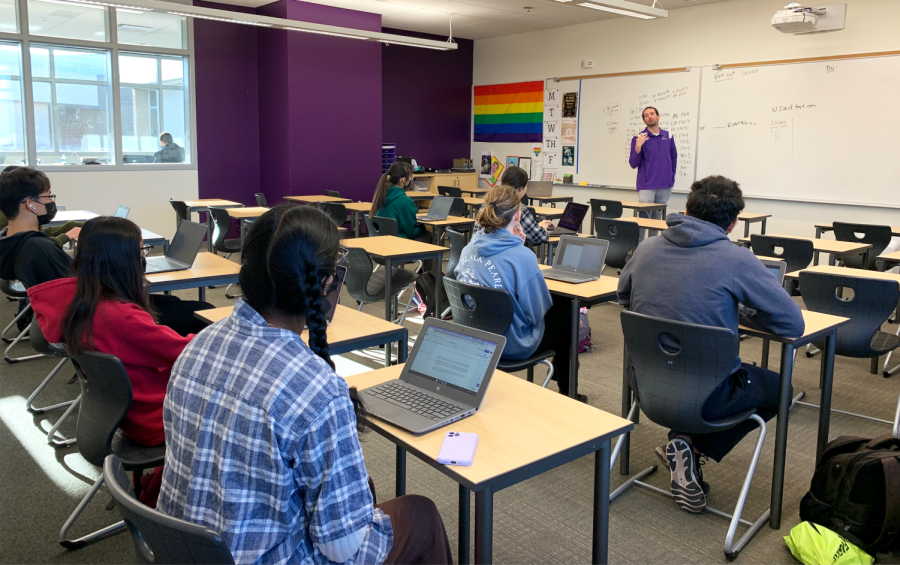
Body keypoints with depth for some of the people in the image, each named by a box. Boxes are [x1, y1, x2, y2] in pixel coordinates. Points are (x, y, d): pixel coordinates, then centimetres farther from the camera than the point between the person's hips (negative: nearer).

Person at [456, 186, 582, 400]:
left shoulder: (469, 248, -6)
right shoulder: (522, 256, -27)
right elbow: (536, 312, -17)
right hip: (512, 346, -7)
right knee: (565, 310, 22)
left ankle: (558, 367, 49)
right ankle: (566, 392, 38)